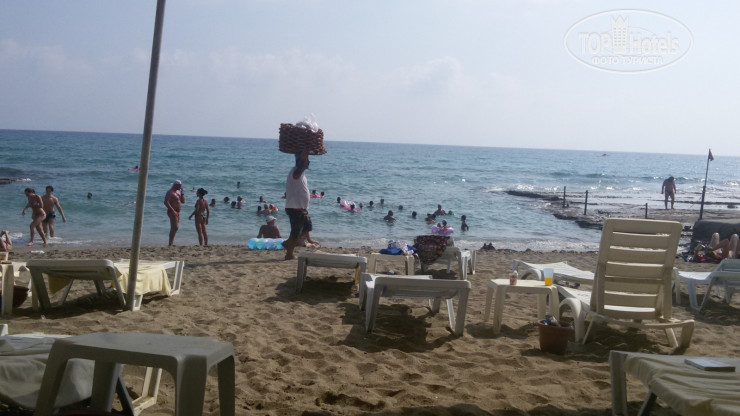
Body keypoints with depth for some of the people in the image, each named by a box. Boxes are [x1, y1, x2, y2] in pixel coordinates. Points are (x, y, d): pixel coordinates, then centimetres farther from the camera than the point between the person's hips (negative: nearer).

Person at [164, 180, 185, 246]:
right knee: (175, 227, -17)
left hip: (177, 212, 10)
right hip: (172, 212, -10)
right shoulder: (170, 192, -11)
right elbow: (166, 202, -22)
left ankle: (171, 243, 19)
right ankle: (170, 244, -17)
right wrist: (172, 210, -26)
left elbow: (183, 201, 16)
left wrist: (182, 193, 4)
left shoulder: (178, 192, 16)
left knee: (175, 228, 12)